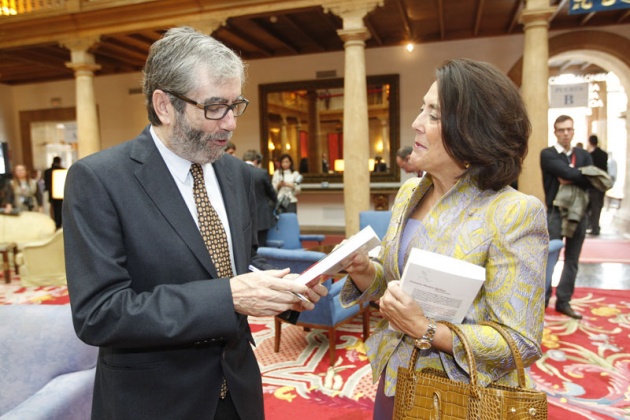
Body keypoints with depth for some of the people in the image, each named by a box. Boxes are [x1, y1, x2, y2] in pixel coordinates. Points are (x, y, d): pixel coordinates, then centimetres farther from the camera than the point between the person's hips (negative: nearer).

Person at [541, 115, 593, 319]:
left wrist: (571, 180, -15)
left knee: (572, 259, 10)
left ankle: (563, 301, 20)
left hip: (579, 212, 5)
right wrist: (582, 176, -6)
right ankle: (541, 300, 12)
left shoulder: (583, 155, 11)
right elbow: (568, 173, -20)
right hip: (556, 213, -5)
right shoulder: (548, 154, -4)